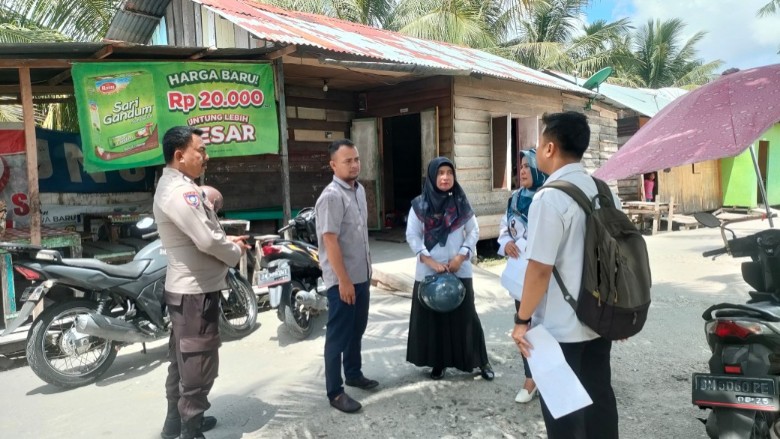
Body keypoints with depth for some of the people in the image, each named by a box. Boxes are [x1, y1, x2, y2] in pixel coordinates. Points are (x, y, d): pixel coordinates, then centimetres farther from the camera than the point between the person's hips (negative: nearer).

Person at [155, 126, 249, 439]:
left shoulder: (172, 185, 13)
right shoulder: (180, 190, -22)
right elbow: (206, 241, -27)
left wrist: (226, 240, 4)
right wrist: (235, 252, -8)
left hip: (183, 287, 11)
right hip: (196, 290, -11)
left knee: (183, 358, 21)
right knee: (198, 365, 0)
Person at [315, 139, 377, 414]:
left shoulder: (359, 190, 8)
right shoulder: (331, 197, -20)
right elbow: (330, 241, -23)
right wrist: (343, 280, -23)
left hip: (361, 275, 9)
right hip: (342, 279, -9)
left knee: (357, 328, 21)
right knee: (338, 334, 1)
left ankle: (353, 373, 38)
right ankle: (335, 392, 12)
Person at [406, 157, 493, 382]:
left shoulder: (461, 202, 2)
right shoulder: (419, 205, -3)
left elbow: (473, 231, 5)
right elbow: (412, 236, -4)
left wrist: (461, 255, -8)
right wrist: (430, 260, -13)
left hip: (459, 270, 0)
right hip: (429, 271, 0)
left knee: (465, 315, 4)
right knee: (432, 317, 7)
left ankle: (481, 361, 18)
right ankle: (438, 363, 22)